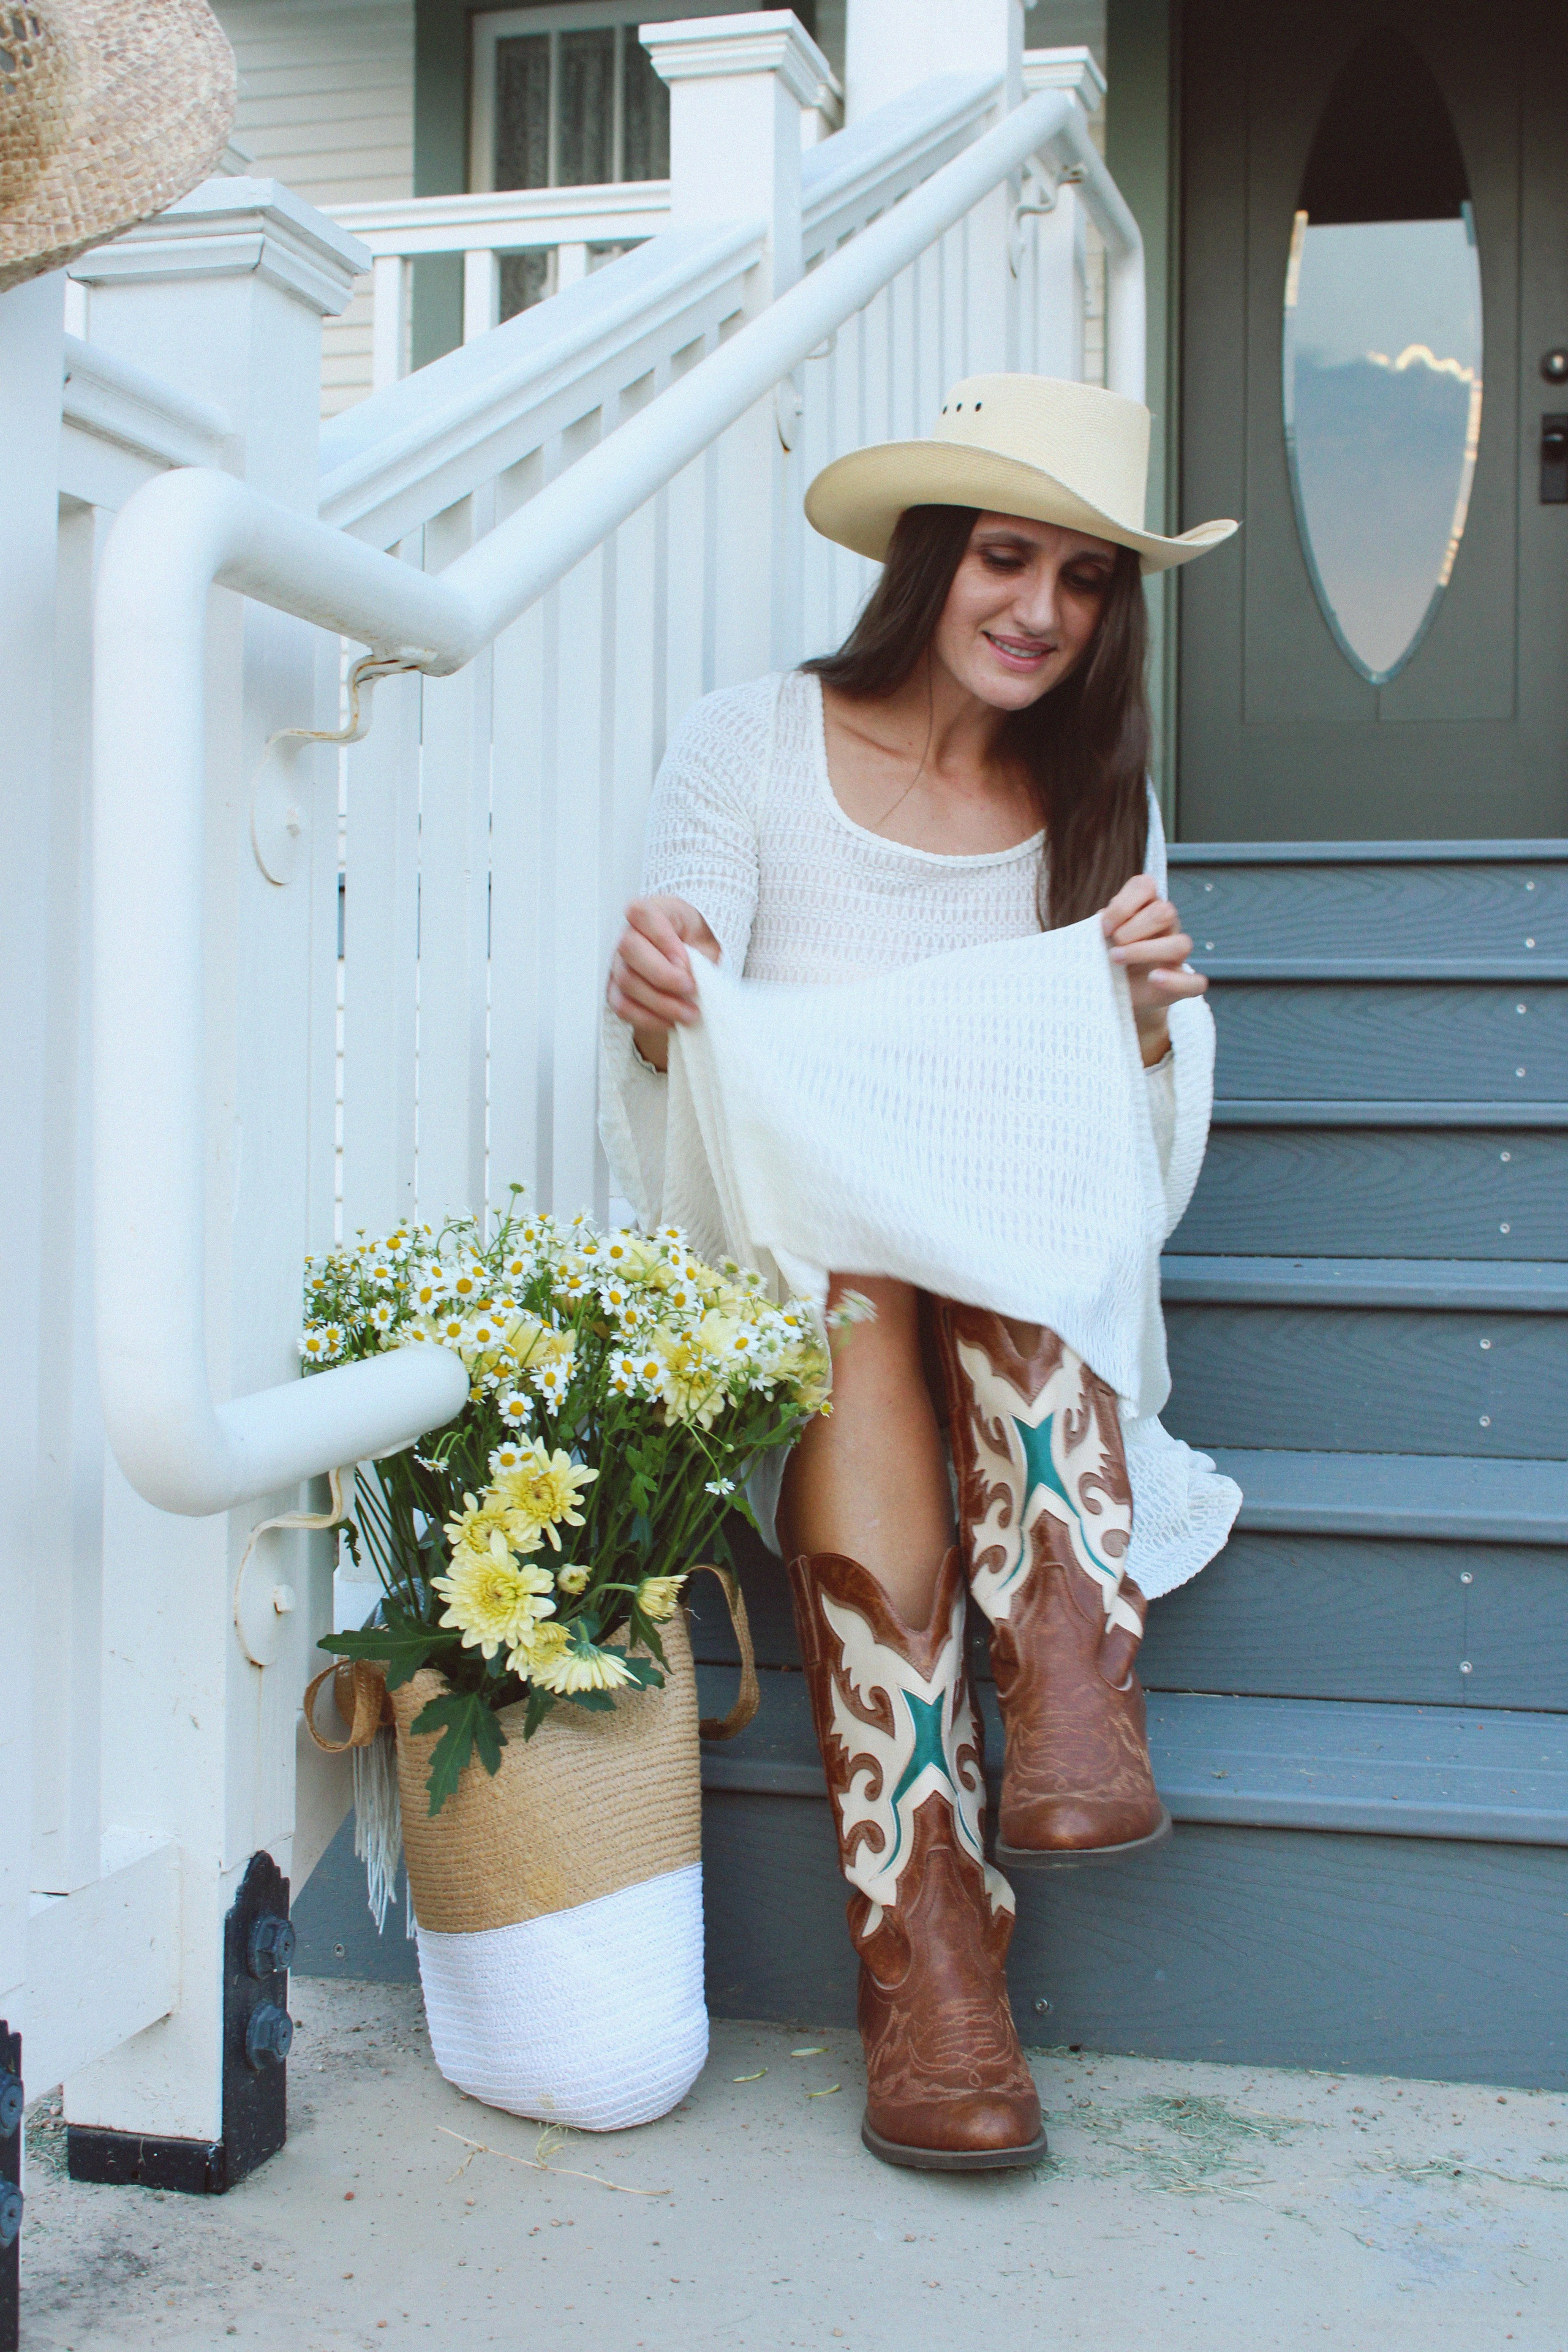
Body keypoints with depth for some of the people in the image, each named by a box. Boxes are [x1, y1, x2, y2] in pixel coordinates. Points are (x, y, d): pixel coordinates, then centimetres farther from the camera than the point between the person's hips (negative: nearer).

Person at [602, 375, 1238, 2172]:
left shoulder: (1101, 799, 8)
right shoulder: (746, 748, 1)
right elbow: (664, 1142, -6)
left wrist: (1149, 1023, -16)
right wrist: (651, 1016, -30)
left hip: (1031, 1320, 2)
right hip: (786, 1273, -2)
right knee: (847, 1287, -34)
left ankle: (1073, 1687, -36)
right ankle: (926, 1963, -38)